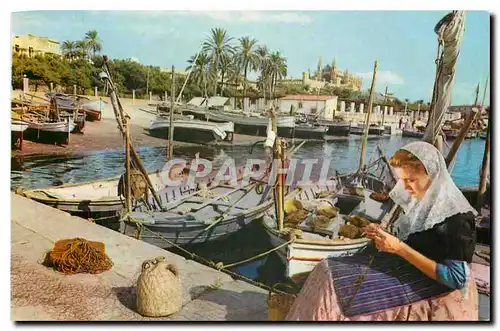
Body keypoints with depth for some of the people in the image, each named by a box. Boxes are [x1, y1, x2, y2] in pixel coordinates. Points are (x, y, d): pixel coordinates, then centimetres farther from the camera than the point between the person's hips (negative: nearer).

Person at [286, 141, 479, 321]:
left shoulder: (457, 218, -21)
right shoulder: (420, 200, 3)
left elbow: (456, 278, -22)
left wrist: (400, 248, -25)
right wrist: (382, 235, -6)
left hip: (430, 291, -8)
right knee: (328, 270, -7)